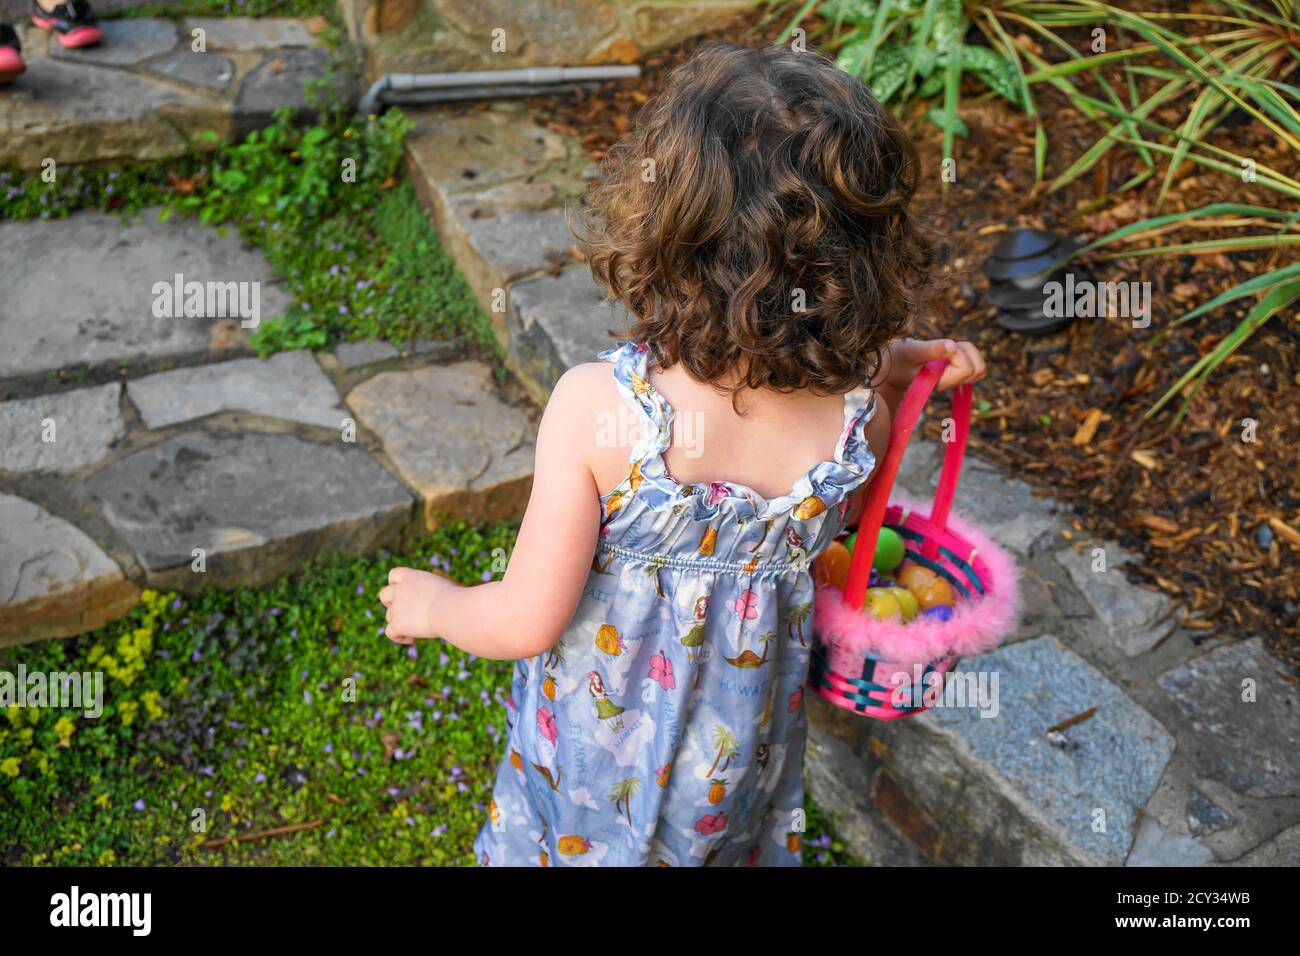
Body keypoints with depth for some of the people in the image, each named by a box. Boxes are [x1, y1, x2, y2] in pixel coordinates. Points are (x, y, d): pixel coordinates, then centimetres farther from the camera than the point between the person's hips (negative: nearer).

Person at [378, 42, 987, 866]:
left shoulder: (593, 406, -33)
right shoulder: (858, 419, -23)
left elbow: (529, 620, -23)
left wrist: (434, 604, -4)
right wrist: (895, 374, -3)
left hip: (595, 740, -2)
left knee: (572, 835, 29)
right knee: (731, 841, 33)